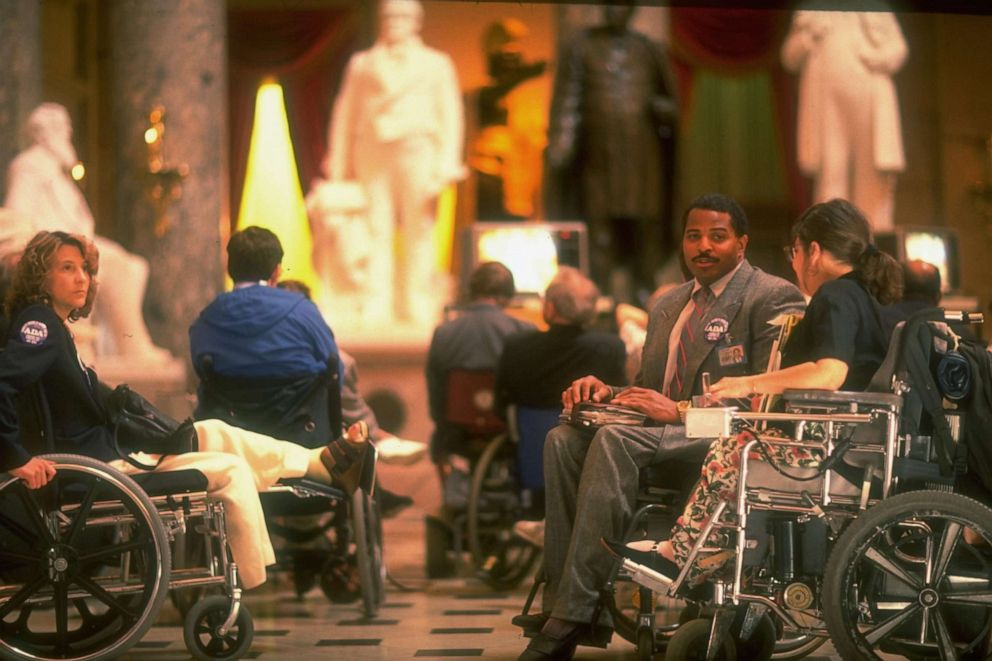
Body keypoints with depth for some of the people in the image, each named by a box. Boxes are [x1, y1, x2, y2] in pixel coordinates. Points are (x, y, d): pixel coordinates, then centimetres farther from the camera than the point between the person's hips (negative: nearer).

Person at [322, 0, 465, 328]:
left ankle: (416, 311, -3)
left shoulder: (436, 64, 15)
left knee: (418, 235, -5)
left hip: (417, 153, -1)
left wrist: (444, 168, -3)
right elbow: (345, 115, 15)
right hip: (373, 157, 1)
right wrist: (338, 168, 7)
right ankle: (375, 310, -6)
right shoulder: (362, 64, 18)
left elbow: (450, 117, 8)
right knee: (376, 232, -6)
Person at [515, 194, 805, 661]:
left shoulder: (773, 298, -3)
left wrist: (681, 410, -21)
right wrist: (607, 393, 2)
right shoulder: (668, 305, 23)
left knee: (616, 440, -33)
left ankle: (573, 615, -34)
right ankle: (562, 599, -24)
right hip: (664, 437, 8)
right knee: (564, 439, -18)